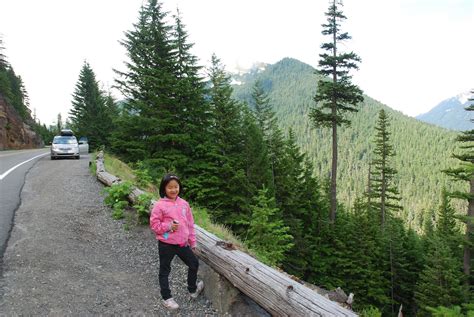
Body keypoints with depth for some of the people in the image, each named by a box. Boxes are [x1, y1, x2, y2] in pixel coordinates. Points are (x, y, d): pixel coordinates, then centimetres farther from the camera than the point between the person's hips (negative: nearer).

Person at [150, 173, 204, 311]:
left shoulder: (184, 204, 2)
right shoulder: (160, 205, -13)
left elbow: (190, 224, 8)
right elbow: (154, 224, -10)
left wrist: (192, 242, 12)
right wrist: (169, 226, -23)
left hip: (182, 243, 5)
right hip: (166, 244, -5)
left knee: (194, 263, 17)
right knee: (165, 270, 11)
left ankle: (193, 289, 41)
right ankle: (167, 298, 29)